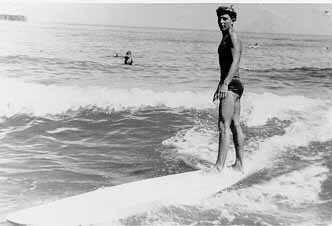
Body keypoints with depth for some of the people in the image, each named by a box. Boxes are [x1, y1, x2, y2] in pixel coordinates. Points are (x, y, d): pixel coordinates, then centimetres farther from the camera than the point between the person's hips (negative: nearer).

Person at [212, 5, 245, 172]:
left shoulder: (232, 37, -11)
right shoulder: (226, 38, 20)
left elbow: (235, 61, -26)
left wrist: (225, 84, -37)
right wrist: (220, 86, 34)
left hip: (231, 85, -11)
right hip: (231, 85, 11)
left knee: (224, 126, -14)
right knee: (235, 126, 12)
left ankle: (219, 166, -17)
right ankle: (239, 164, 18)